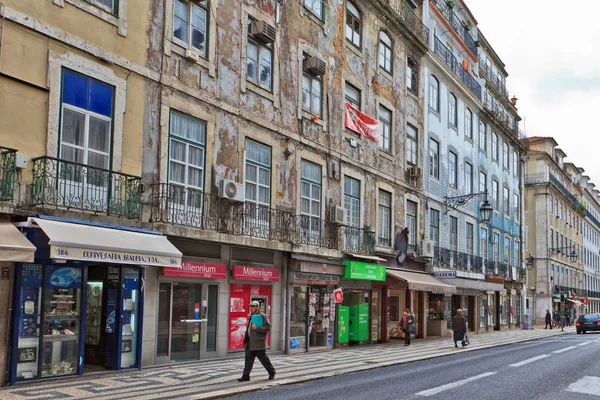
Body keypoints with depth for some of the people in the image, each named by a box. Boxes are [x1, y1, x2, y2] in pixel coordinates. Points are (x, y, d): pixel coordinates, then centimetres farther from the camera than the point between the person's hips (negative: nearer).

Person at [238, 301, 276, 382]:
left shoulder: (262, 316, -10)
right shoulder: (251, 316, 15)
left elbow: (268, 327, -17)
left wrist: (257, 328, -23)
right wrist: (246, 338, 18)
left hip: (258, 342, -8)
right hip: (250, 342, 8)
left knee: (263, 358, 3)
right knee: (248, 359, 3)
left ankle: (272, 372, 22)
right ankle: (246, 376, 5)